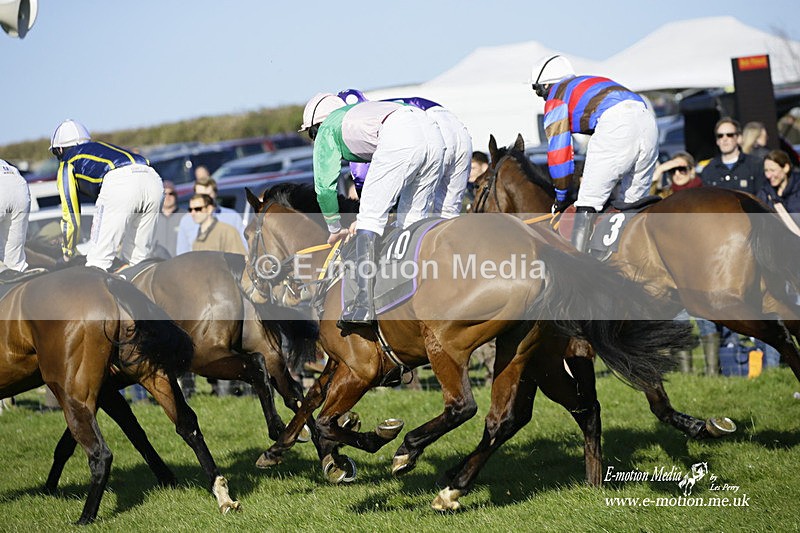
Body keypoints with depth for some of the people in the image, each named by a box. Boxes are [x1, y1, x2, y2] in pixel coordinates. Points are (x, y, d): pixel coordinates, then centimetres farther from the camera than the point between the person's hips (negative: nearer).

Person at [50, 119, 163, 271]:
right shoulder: (100, 147, 41)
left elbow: (71, 214, 22)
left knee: (98, 259, -1)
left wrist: (67, 254, 35)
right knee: (137, 259, 17)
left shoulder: (67, 163, 24)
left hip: (119, 184, -6)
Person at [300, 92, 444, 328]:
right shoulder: (360, 112, 43)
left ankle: (365, 304, -13)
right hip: (433, 132, 7)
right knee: (413, 221, 16)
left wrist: (335, 229, 36)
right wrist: (364, 218, 52)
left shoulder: (327, 131, 24)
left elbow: (325, 187, 23)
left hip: (400, 139, -7)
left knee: (370, 218, -3)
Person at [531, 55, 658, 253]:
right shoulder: (592, 82, 41)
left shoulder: (556, 99, 18)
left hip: (615, 123, -7)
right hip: (648, 119, 7)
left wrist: (561, 196, 20)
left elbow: (558, 151, 12)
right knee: (636, 203, 17)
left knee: (588, 200, -3)